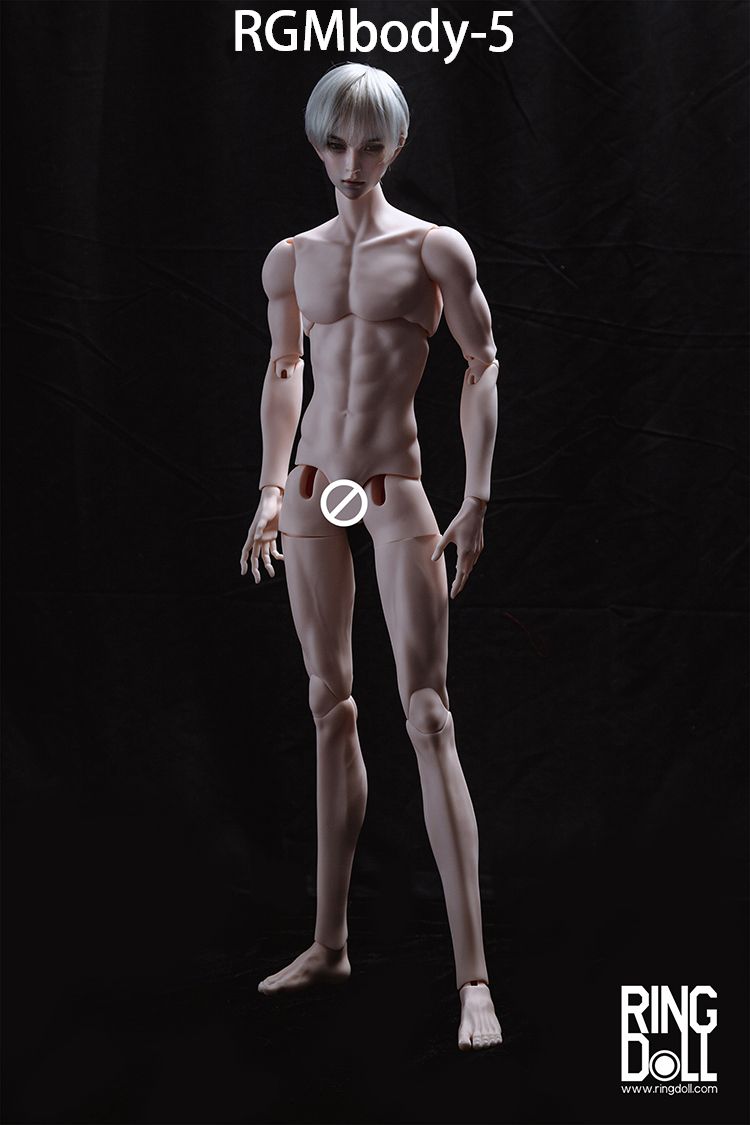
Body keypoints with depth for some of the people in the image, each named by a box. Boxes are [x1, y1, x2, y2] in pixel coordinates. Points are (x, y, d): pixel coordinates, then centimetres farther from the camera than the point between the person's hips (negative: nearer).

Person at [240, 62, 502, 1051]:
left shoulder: (435, 248, -1)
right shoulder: (292, 259, 10)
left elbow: (483, 365, 1)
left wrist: (478, 498, -6)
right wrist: (271, 490, 17)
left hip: (397, 488, -4)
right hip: (313, 490, 5)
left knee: (429, 718, -10)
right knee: (331, 709, 9)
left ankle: (473, 977, -8)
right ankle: (330, 943, 19)